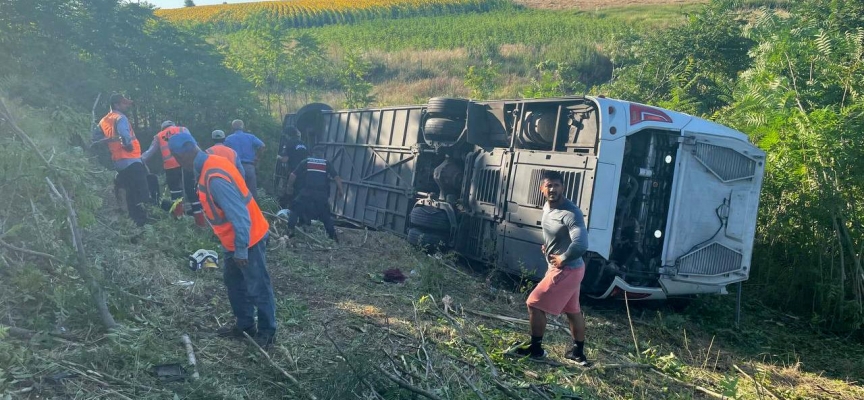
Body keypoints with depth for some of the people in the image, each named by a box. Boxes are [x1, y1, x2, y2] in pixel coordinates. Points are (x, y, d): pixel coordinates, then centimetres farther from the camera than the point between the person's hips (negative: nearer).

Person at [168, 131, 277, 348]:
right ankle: (245, 325, 35)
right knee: (234, 282, 21)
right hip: (234, 240, 10)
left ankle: (267, 332, 18)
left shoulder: (214, 178, -30)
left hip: (248, 239, -10)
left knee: (258, 288, 4)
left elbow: (239, 215, -30)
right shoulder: (210, 164, 2)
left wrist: (241, 250, -22)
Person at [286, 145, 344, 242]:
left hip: (306, 192, -1)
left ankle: (290, 230, 5)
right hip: (322, 194, 1)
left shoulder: (305, 162, 14)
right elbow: (337, 177, 4)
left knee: (296, 210, 15)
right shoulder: (327, 164, 14)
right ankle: (333, 235, 14)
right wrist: (340, 190, 11)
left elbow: (293, 175, 9)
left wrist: (290, 187, 21)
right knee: (325, 214, 16)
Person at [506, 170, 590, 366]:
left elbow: (581, 244, -36)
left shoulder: (571, 213, -26)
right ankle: (578, 352, 33)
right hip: (564, 268, 10)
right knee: (572, 310, 19)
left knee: (534, 304, -4)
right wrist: (547, 246, 8)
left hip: (566, 269, -10)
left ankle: (535, 349, 10)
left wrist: (563, 259, -21)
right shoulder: (547, 207, 4)